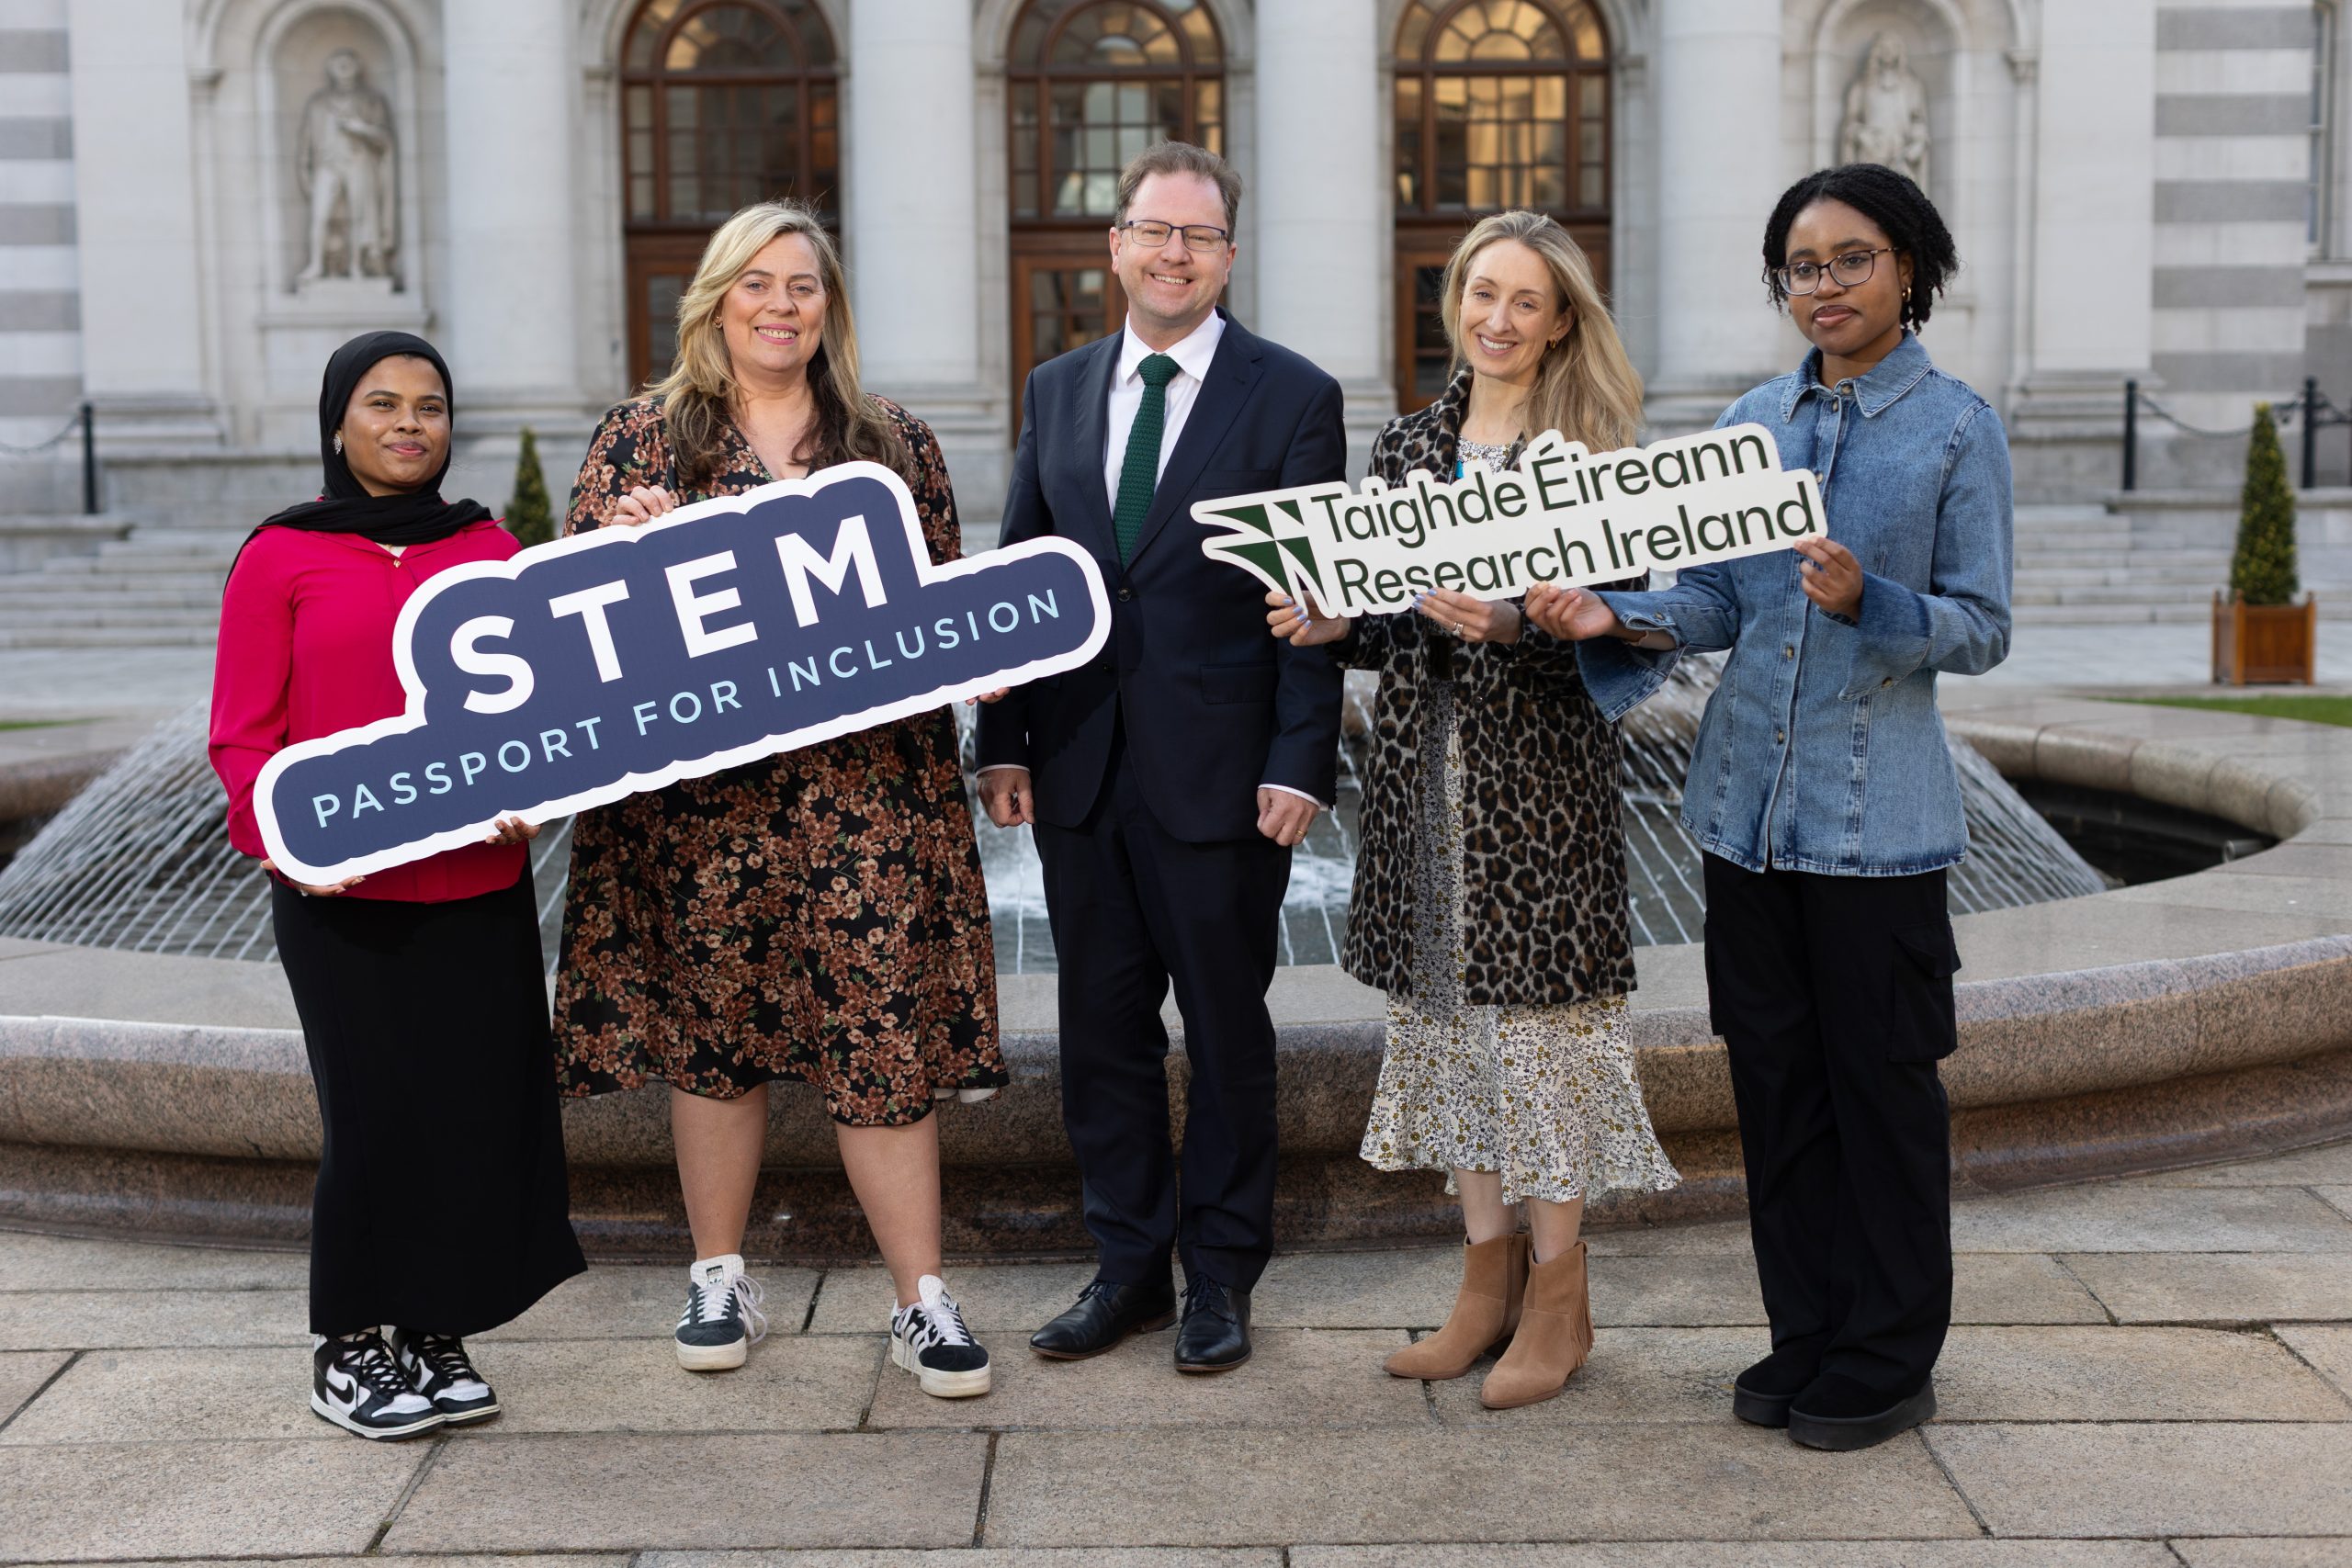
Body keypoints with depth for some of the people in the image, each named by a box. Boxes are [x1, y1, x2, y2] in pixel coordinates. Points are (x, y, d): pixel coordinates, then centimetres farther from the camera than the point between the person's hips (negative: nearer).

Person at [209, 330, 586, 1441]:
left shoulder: (491, 550, 9)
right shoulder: (280, 557, 2)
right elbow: (241, 734, 1)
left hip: (480, 883, 3)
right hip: (342, 892, -3)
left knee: (477, 1107, 5)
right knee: (374, 1113, -1)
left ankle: (435, 1337, 21)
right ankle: (350, 1348, 16)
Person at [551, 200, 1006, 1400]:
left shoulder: (895, 443, 10)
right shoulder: (641, 439, 7)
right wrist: (625, 541, -14)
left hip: (867, 787, 0)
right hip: (700, 786, 0)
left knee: (883, 1030, -1)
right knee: (710, 1024, 9)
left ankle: (922, 1300, 8)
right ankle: (719, 1278, 25)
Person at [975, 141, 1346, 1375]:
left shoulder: (1293, 397, -2)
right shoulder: (1055, 391, 11)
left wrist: (1299, 762, -13)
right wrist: (1003, 742, 5)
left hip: (1222, 774, -4)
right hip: (1081, 767, 4)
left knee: (1227, 1030, 7)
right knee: (1101, 1026, 10)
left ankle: (1219, 1273, 22)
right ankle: (1126, 1264, 24)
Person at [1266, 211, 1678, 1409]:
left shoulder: (1590, 448, -2)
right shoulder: (1406, 446, 12)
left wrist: (1514, 623, -24)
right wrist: (1326, 624, -4)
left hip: (1541, 766, -5)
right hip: (1424, 760, 5)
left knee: (1538, 1004, -2)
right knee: (1446, 1006, 9)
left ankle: (1558, 1296, 11)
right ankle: (1488, 1275, 22)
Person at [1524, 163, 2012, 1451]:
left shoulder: (1956, 428, -3)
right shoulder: (1753, 421, 10)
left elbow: (1983, 628, -5)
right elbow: (1713, 600, 8)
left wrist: (1866, 602, -22)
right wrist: (1618, 619, -11)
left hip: (1875, 813, -4)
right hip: (1748, 801, 5)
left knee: (1881, 1087, 4)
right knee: (1774, 1080, 11)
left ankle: (1888, 1361, 18)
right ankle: (1805, 1334, 25)